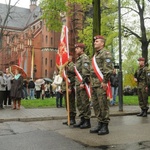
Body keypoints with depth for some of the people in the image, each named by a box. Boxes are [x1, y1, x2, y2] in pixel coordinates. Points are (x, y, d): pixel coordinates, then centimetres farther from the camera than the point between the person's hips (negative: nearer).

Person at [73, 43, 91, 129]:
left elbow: (86, 71, -19)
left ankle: (87, 122, 2)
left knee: (85, 103, -4)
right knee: (79, 103, 12)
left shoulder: (85, 57, -8)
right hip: (78, 84, 10)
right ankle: (82, 120, 20)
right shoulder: (78, 59, 21)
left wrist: (83, 82, -24)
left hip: (83, 84, -10)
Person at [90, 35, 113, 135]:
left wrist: (104, 81, -19)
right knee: (96, 105, 11)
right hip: (94, 84, 9)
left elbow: (108, 69, -16)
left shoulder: (106, 53, -5)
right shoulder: (95, 55, 22)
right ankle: (100, 124, 20)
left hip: (101, 84, -9)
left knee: (103, 105, -5)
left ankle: (105, 126, 3)